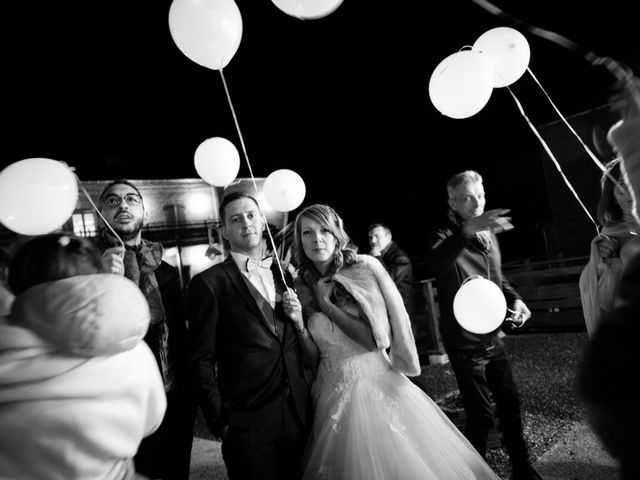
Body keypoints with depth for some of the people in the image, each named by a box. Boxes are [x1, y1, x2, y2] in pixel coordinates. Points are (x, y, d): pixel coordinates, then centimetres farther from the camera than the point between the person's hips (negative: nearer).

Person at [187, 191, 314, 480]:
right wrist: (220, 423, -6)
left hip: (301, 420, 5)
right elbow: (202, 361, -6)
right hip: (247, 425, -4)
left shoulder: (285, 276, 8)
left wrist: (299, 322, -7)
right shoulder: (208, 283, -7)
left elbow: (309, 355, 12)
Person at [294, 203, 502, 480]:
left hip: (379, 386, -1)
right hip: (333, 397, 1)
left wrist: (326, 303, -12)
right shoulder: (301, 288, -1)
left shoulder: (365, 267, -10)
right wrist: (297, 318, -13)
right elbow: (311, 354, -1)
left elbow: (373, 338, -12)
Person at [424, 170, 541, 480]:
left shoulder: (489, 235, 9)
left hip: (493, 338, 7)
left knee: (510, 403, 16)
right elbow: (433, 263, -37)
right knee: (480, 416, 0)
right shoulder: (446, 236, -12)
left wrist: (514, 299, 1)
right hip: (465, 344, -7)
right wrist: (467, 230, -50)